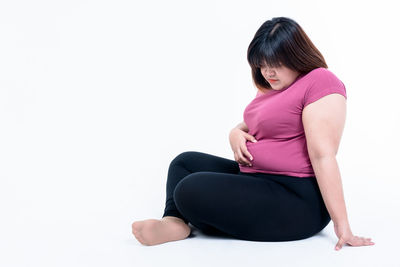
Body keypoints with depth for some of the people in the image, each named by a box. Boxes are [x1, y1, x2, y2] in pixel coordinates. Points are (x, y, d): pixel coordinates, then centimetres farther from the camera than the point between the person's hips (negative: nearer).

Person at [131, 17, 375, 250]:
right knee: (184, 162, 14)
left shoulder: (321, 83, -15)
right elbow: (251, 125, 24)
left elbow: (323, 156, -22)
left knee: (190, 191, -24)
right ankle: (173, 223, -10)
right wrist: (236, 134, -2)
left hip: (297, 201, -10)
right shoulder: (272, 87, 14)